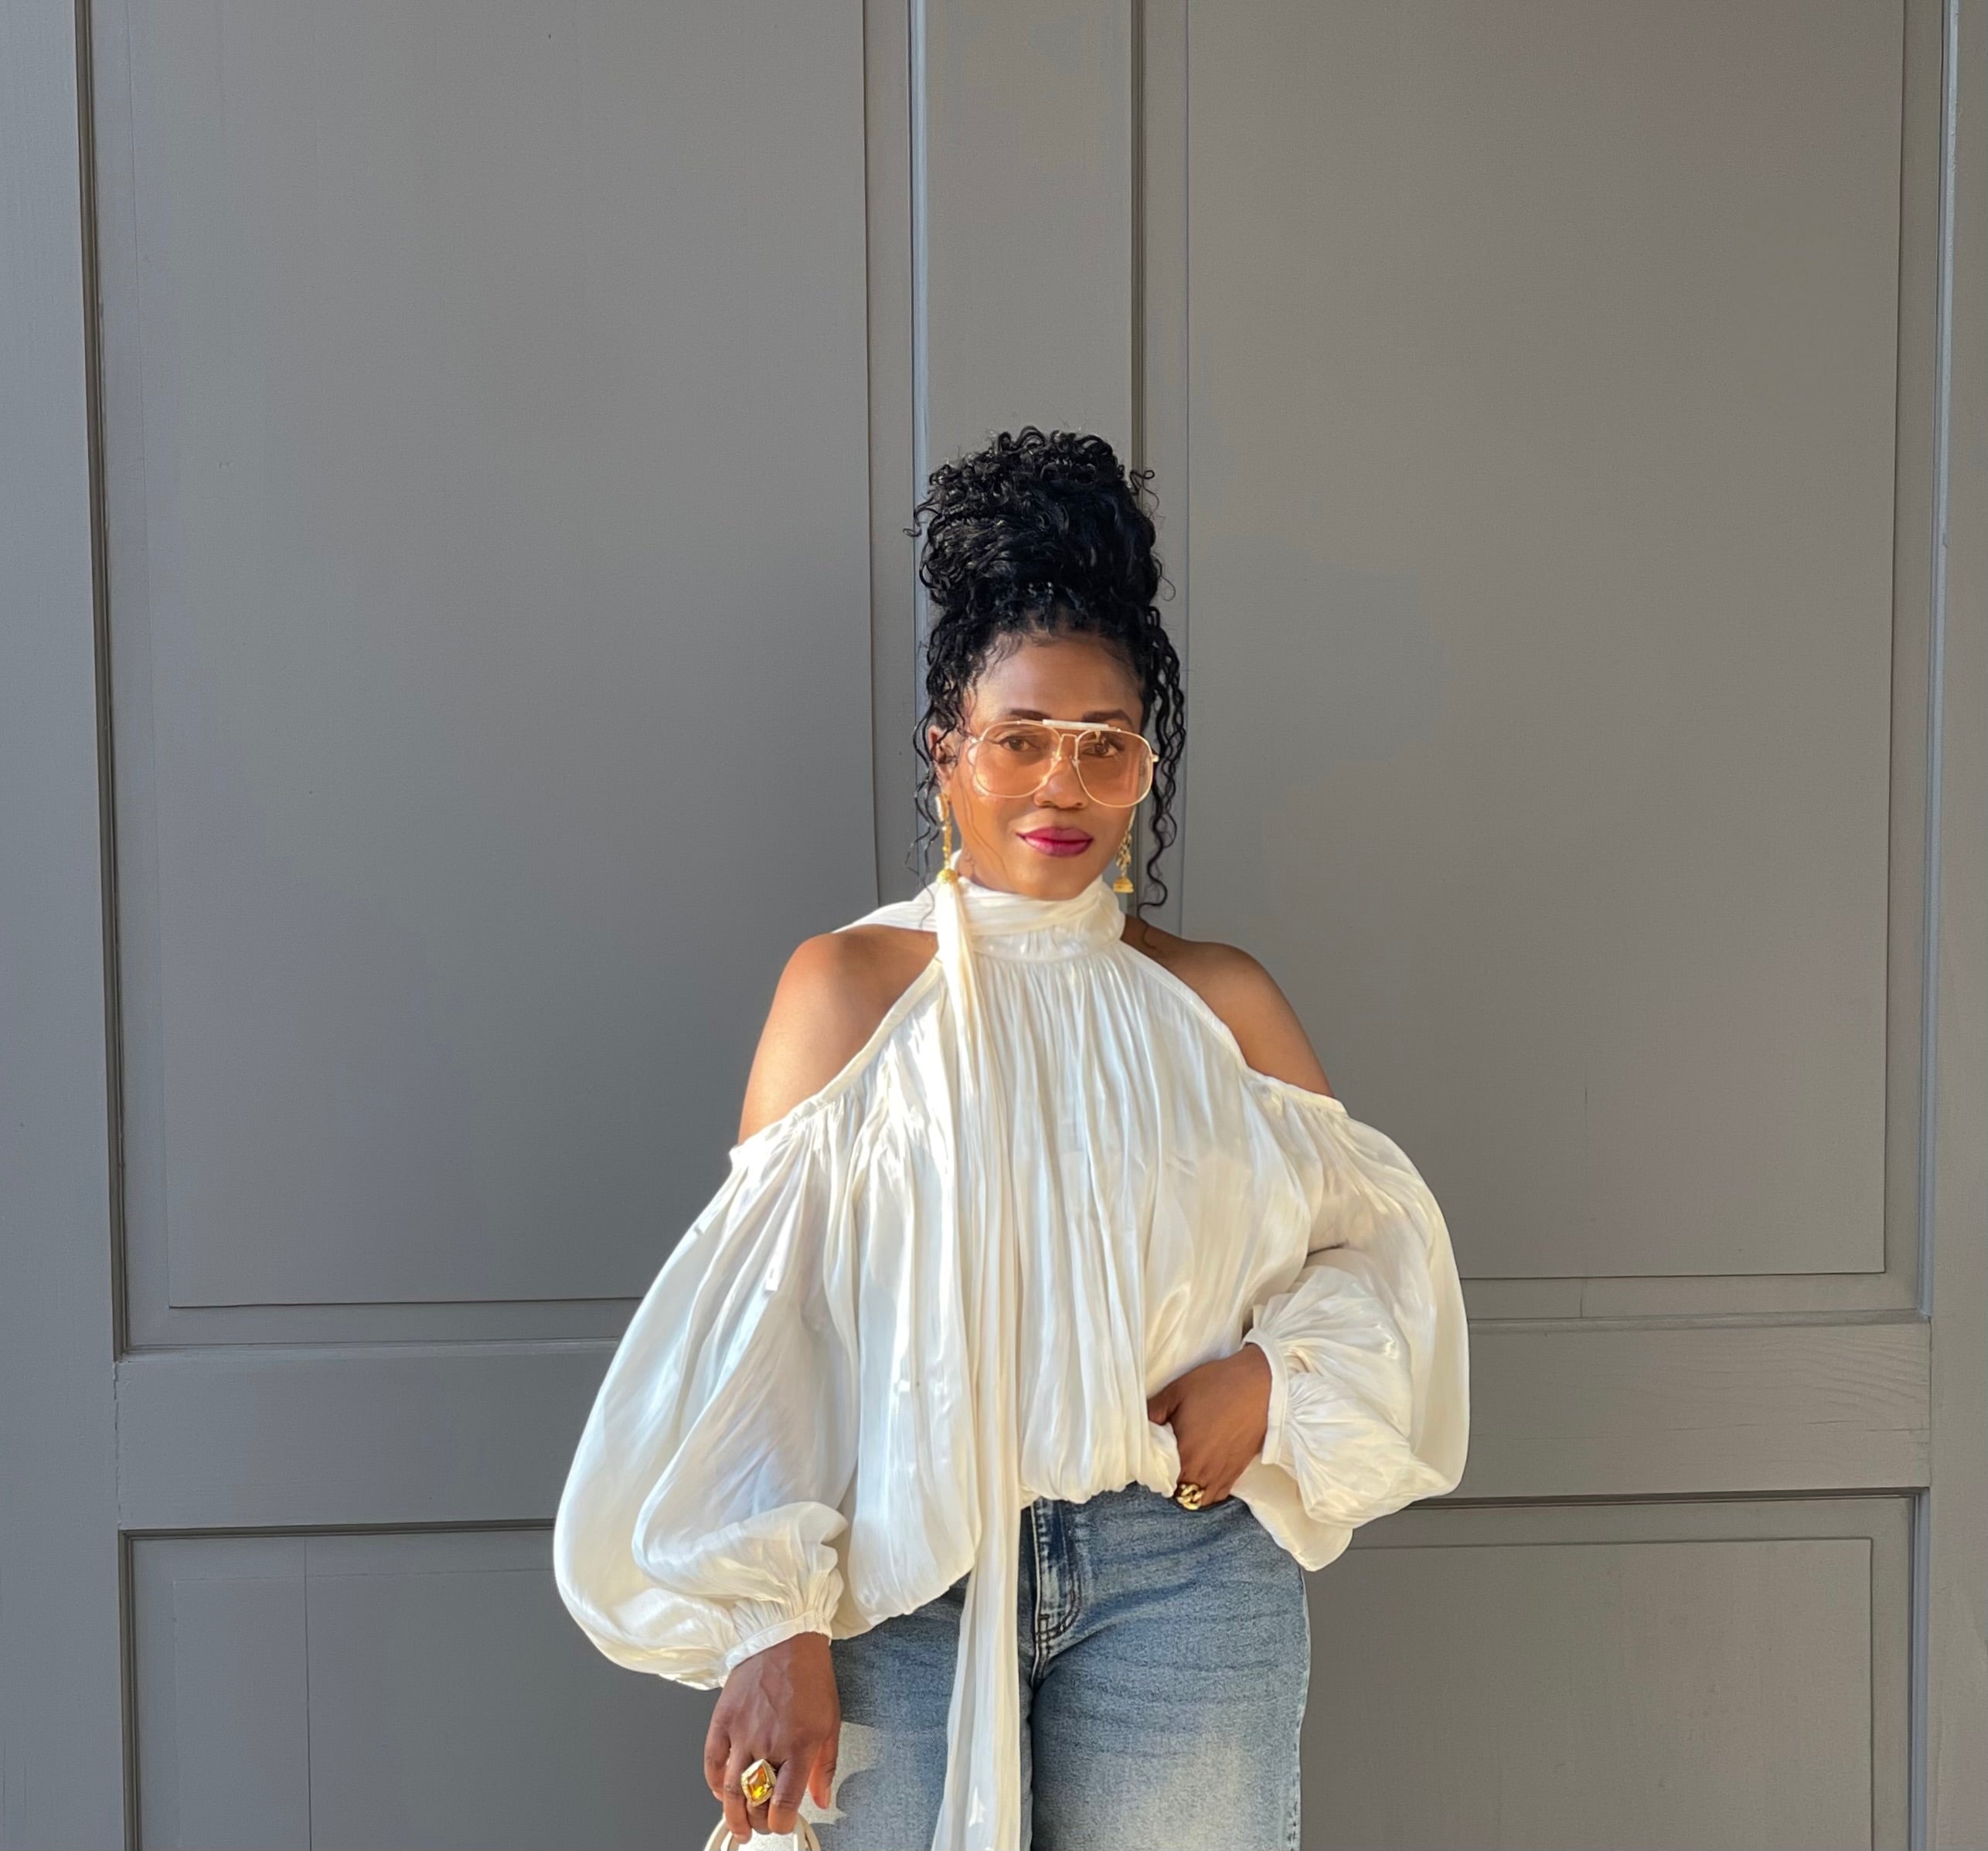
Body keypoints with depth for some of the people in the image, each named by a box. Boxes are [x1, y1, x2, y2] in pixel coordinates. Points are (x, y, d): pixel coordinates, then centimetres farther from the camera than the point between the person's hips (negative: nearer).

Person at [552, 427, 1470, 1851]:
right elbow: (763, 1318, -3)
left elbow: (1375, 1233, 12)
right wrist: (772, 1620, -9)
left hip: (1181, 1579, 2)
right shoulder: (849, 988, 0)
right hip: (904, 1575, -1)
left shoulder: (1221, 1003, 7)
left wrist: (1275, 1379, -8)